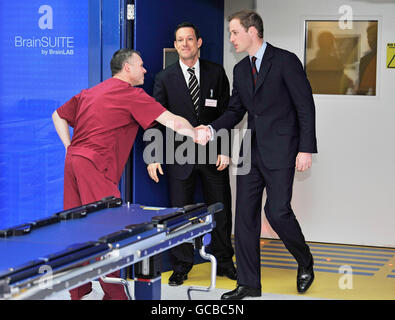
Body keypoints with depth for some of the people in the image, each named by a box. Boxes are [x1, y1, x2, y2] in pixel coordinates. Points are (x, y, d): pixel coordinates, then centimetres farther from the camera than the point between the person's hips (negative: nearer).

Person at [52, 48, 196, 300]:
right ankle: (114, 294, -2)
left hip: (74, 160, 9)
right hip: (95, 166, -9)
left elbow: (58, 116, 29)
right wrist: (197, 134, 10)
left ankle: (78, 292, 16)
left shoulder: (89, 93, 21)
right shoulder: (131, 94, -3)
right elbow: (172, 121, -5)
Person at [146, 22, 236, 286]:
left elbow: (226, 113, 3)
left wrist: (225, 151, -5)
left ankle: (224, 262, 24)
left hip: (213, 155, 1)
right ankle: (181, 267, 14)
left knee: (221, 211, 9)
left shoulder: (216, 73, 3)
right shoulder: (165, 78, 1)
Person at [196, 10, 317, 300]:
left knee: (277, 211, -11)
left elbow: (305, 106, -8)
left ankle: (305, 261, 18)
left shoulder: (285, 61, -7)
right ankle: (248, 283, 12)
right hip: (252, 151, 7)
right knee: (245, 215, 4)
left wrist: (306, 149, -13)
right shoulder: (241, 70, 13)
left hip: (280, 151, -7)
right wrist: (211, 130, -2)